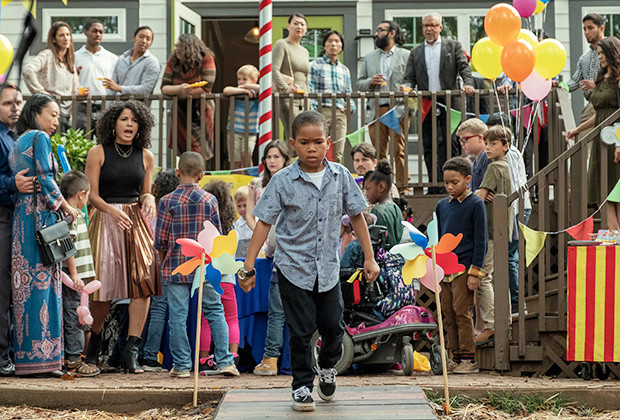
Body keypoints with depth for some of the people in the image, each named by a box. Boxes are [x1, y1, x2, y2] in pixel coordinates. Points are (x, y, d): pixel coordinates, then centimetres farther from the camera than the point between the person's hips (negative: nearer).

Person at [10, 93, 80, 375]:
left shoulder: (19, 143, 21)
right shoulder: (39, 138, -6)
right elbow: (44, 179, -13)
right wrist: (65, 206, -3)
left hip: (22, 214, 9)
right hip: (40, 215, -9)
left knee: (27, 281, 6)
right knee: (42, 279, -9)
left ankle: (24, 355, 5)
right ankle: (40, 355, -11)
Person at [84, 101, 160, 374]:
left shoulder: (145, 156, 11)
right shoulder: (98, 153, 2)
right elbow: (92, 194, -2)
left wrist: (149, 198, -5)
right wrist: (113, 211, -18)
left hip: (136, 221, 3)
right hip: (105, 219, -3)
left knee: (143, 280, -15)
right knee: (103, 286, -4)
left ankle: (131, 351, -15)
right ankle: (94, 344, 20)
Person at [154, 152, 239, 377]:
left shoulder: (167, 202, -5)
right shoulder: (210, 200, -2)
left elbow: (160, 241, -2)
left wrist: (164, 263, 15)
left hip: (176, 267, -1)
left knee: (178, 315, 4)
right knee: (215, 311, 10)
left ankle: (181, 365, 6)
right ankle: (225, 361, 6)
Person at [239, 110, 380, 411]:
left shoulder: (341, 176, -4)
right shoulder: (283, 181, -11)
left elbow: (356, 216, 6)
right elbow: (264, 222, -8)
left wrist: (369, 258, 5)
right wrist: (248, 267, -10)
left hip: (328, 267, 2)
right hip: (293, 267, -2)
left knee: (333, 325, 8)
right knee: (301, 330, 0)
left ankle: (327, 368, 38)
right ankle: (302, 386, 17)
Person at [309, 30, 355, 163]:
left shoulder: (345, 70, 21)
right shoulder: (315, 65, 6)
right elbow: (310, 91, -1)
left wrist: (351, 106, 2)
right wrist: (313, 112, -12)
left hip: (340, 113, 4)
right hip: (322, 111, -4)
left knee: (338, 154, -1)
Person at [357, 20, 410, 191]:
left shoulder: (406, 55, 8)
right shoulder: (369, 57, 20)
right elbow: (359, 84, 20)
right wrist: (370, 82, -2)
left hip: (398, 111, -3)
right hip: (376, 111, 4)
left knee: (399, 152, -7)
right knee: (379, 153, 1)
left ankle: (402, 188, -4)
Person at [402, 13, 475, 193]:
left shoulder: (453, 46, 10)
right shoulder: (415, 53, 17)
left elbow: (464, 67, 1)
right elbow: (410, 77, 11)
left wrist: (468, 83, -18)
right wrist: (406, 87, -11)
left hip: (449, 103, -3)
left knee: (449, 145, -5)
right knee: (430, 147, 2)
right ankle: (434, 187, 6)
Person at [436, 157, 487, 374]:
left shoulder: (475, 204, -5)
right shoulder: (442, 205, 13)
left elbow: (480, 240, -6)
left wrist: (475, 272, -11)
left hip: (464, 268, -6)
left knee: (462, 312, -8)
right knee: (448, 313, 6)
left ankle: (469, 359, -3)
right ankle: (456, 357, 13)